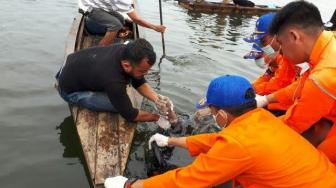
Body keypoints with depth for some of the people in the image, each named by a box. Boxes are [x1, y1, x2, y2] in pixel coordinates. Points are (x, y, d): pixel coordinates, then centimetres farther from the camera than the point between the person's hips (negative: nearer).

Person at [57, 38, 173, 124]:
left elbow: (139, 83, -6)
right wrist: (157, 118, -15)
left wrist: (156, 98, -20)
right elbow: (130, 115, -26)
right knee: (121, 105, -21)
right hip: (70, 90, -7)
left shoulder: (126, 51, -20)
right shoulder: (114, 81, -40)